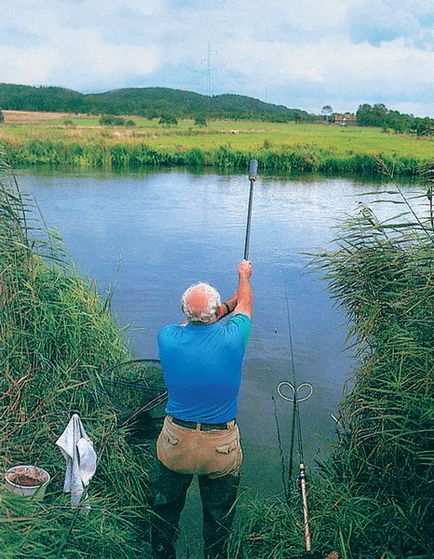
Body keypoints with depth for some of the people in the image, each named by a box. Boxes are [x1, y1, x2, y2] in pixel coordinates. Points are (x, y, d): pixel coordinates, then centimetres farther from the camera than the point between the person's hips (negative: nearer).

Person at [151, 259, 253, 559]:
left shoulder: (168, 337, -16)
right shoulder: (231, 338, -19)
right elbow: (244, 304, 4)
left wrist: (227, 305, 21)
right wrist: (244, 275, 24)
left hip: (176, 442, 2)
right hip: (223, 446, -1)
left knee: (167, 506, 25)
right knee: (219, 514, 21)